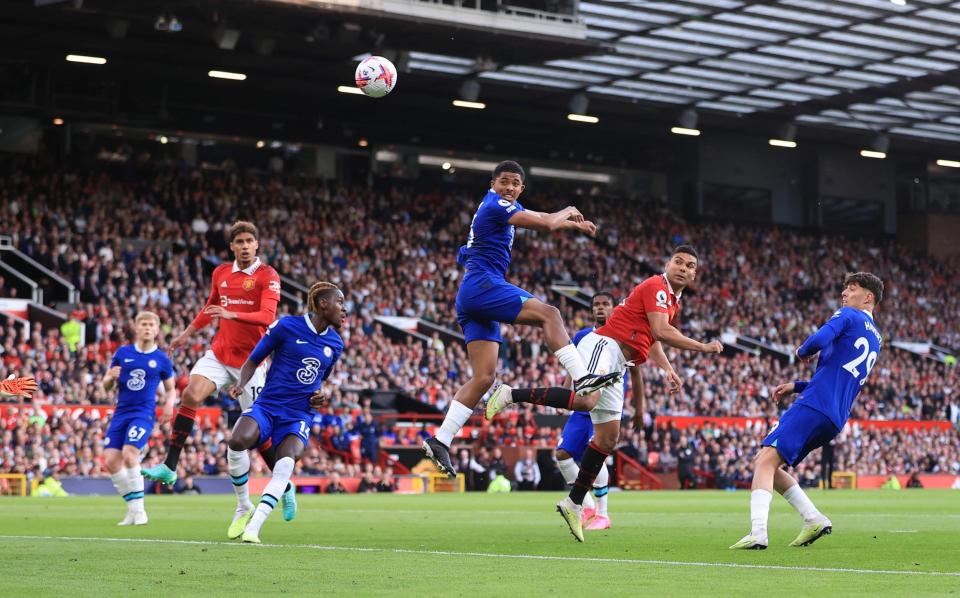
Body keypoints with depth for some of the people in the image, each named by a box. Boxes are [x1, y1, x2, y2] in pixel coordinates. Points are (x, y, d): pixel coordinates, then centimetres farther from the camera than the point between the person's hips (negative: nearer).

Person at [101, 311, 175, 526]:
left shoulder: (162, 360, 3)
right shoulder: (123, 353, 8)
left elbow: (170, 388, 16)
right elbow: (107, 386, 12)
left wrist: (169, 403, -6)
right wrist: (111, 377, -12)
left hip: (143, 413, -4)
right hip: (121, 413, 4)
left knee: (129, 454, -24)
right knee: (110, 461, -7)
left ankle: (138, 510, -13)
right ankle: (133, 508, 8)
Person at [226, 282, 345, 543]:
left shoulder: (335, 344, 10)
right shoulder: (287, 326, -4)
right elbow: (253, 361, 3)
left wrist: (319, 397, 6)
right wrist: (241, 384, -16)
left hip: (299, 416, 3)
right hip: (266, 406, -2)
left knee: (287, 463, -28)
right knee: (237, 441, -32)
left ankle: (254, 526, -27)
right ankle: (244, 507, -6)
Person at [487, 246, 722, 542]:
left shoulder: (673, 301, 23)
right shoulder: (657, 287, -7)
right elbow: (660, 331, -19)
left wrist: (668, 370, 22)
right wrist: (702, 347, -11)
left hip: (616, 366, 10)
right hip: (603, 346, -10)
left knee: (608, 437, 7)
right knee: (586, 401, -38)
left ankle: (574, 503, 13)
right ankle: (510, 394, -28)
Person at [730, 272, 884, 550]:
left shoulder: (848, 316, 2)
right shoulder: (875, 340, 28)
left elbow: (819, 340, -18)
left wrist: (803, 352, 6)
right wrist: (796, 386, 26)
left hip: (814, 406, -9)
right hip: (834, 420, 9)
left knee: (765, 461, -17)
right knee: (764, 463, 14)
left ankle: (757, 533, -34)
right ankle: (814, 519, 7)